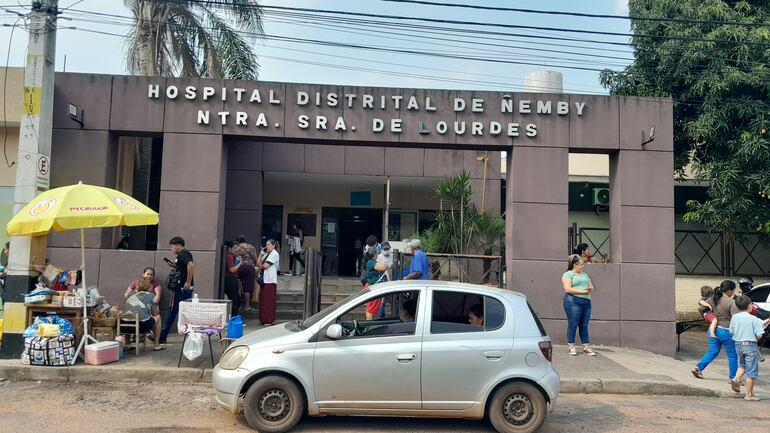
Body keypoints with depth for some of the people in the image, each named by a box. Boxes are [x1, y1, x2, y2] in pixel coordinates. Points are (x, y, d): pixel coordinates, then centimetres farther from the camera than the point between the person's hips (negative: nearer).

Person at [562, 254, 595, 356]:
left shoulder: (584, 274, 23)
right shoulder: (568, 274, 0)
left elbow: (591, 287, 20)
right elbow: (568, 289, -12)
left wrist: (590, 289, -4)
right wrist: (582, 291, -16)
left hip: (586, 302, 7)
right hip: (574, 301, -6)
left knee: (584, 325, 6)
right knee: (573, 324, -5)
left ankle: (586, 347, 9)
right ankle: (571, 347, 1)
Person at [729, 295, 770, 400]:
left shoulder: (734, 317, 0)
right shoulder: (753, 319, -14)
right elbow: (759, 335, -14)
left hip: (738, 344, 5)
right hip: (750, 345, -5)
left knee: (743, 365, 27)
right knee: (751, 371, 4)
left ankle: (736, 378, 2)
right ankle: (749, 394, 8)